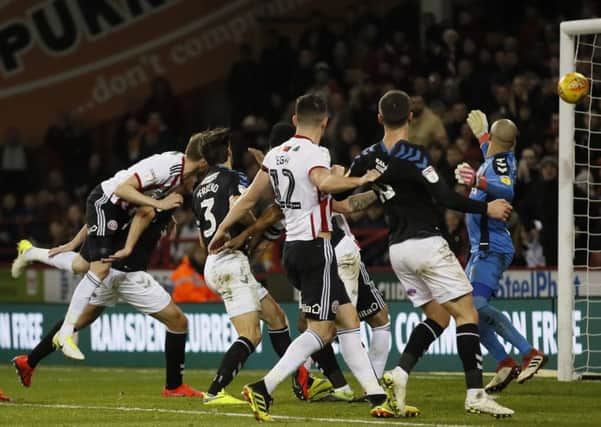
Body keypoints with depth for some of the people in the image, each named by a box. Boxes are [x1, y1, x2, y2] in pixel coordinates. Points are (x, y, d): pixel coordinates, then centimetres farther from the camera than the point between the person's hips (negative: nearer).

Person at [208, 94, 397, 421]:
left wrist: (223, 229, 28)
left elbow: (249, 198, 17)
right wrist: (360, 181, -22)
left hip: (292, 248, 9)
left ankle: (377, 397, 10)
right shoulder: (315, 154, -11)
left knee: (347, 320, 11)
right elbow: (325, 182, -34)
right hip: (316, 249, -9)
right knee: (320, 331, -6)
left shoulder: (276, 155, 10)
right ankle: (264, 388, -15)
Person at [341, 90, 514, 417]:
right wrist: (486, 209, -10)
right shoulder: (413, 156, -15)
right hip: (426, 243, -7)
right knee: (466, 314, -4)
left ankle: (399, 374, -2)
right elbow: (445, 198, -20)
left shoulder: (368, 158, 4)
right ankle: (475, 394, -13)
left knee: (438, 316, 16)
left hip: (397, 249, 7)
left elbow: (341, 191, 14)